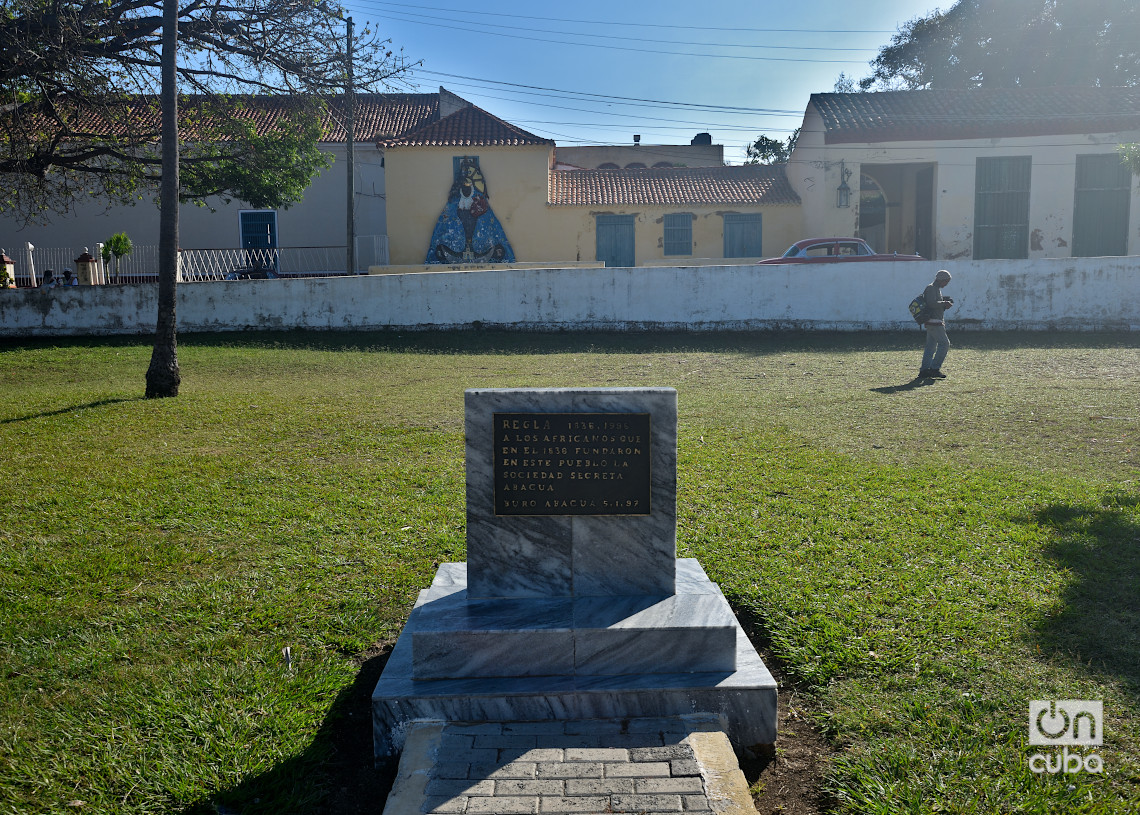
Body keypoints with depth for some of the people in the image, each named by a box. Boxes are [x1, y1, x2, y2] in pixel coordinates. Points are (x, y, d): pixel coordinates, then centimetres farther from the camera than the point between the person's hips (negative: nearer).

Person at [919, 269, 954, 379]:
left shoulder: (936, 289, 21)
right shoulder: (931, 289, -11)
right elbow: (932, 303, -24)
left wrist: (945, 302, 9)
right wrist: (944, 303, -14)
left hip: (937, 322, 11)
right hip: (933, 322, -11)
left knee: (931, 346, 9)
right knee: (944, 343, -11)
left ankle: (924, 370, 8)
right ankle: (935, 368, -11)